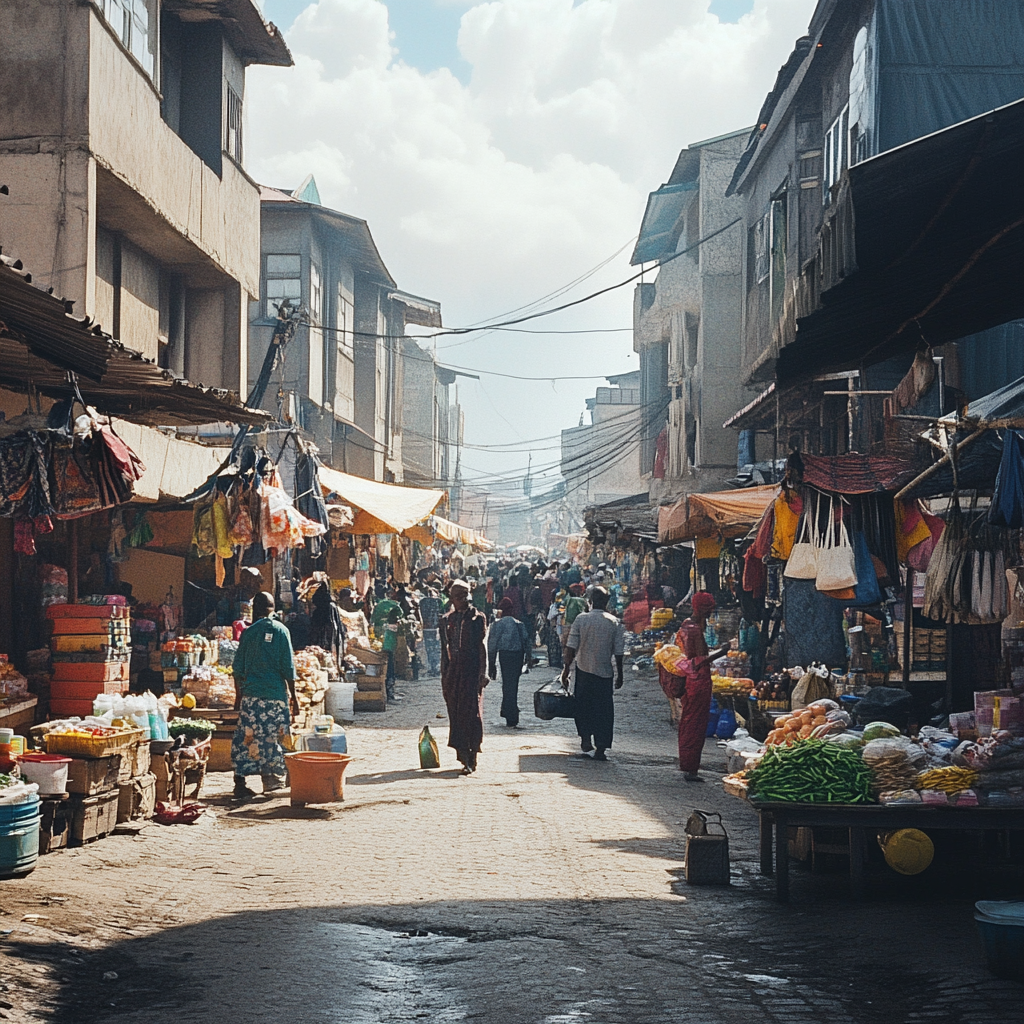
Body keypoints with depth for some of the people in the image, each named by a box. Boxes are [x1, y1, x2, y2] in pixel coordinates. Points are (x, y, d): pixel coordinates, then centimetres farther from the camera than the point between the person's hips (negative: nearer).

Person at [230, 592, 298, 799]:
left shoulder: (248, 633, 1)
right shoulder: (280, 631, -2)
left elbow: (238, 669, 4)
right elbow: (288, 667, -3)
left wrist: (238, 695, 14)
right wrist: (293, 696, 4)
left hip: (251, 693, 1)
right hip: (276, 694, 0)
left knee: (245, 737, 1)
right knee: (271, 736, 12)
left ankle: (240, 782, -5)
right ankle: (270, 776, 22)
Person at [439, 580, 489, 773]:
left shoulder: (477, 618, 0)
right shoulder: (447, 619, 12)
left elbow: (482, 646, -2)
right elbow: (444, 648, 14)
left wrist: (483, 673, -8)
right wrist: (443, 675, 12)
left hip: (472, 670, -4)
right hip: (453, 670, 4)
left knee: (471, 712, -9)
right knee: (456, 712, 4)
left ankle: (470, 759, -10)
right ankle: (463, 754, 13)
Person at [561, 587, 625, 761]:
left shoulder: (580, 619, -5)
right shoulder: (615, 623, -4)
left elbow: (571, 647, -7)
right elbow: (618, 652, -1)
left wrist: (566, 669, 1)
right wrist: (620, 674, 9)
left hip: (583, 670, 0)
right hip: (604, 671, 0)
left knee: (583, 705, 19)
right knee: (604, 709, 5)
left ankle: (585, 738, 20)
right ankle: (600, 748, 0)